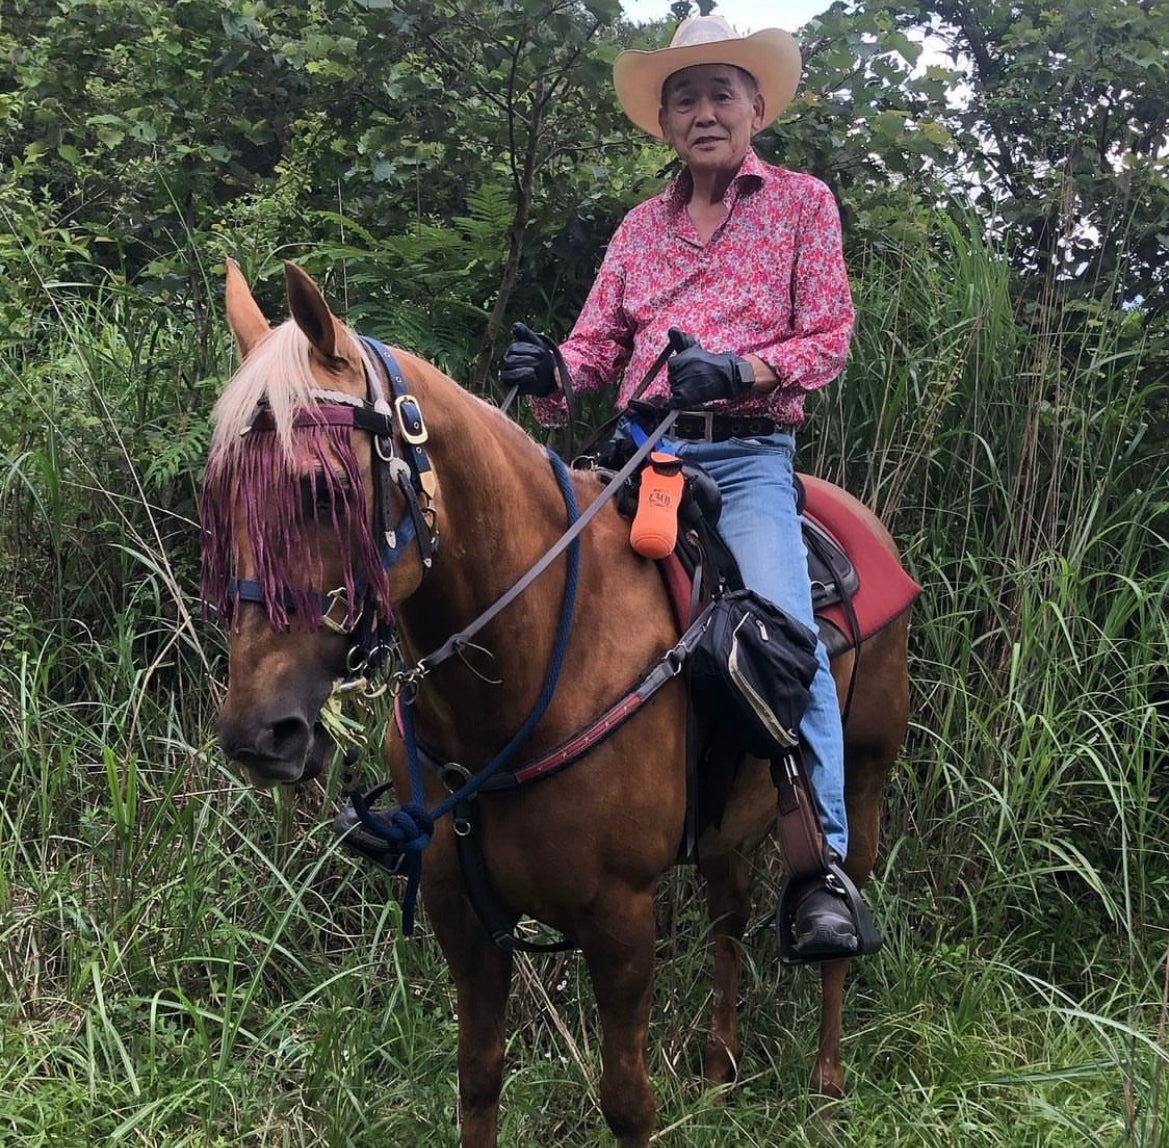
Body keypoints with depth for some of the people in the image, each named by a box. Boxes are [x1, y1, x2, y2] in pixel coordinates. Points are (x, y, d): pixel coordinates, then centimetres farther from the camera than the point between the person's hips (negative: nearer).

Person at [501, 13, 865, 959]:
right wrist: (548, 366, -10)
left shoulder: (802, 202, 10)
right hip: (641, 450, 5)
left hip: (748, 455, -4)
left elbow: (830, 340, 1)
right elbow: (601, 344, 14)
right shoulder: (642, 226, 21)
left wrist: (740, 369, -18)